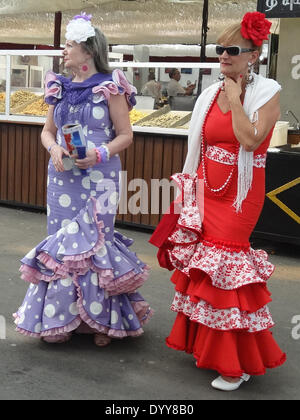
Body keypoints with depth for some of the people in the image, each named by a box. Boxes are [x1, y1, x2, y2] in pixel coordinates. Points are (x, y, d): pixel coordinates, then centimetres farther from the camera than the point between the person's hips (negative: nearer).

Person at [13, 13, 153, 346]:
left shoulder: (110, 88, -4)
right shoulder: (60, 88, 11)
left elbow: (126, 135, -3)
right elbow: (47, 132, 16)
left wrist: (100, 153, -18)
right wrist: (54, 148, -6)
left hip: (98, 178, -5)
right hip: (62, 177, 5)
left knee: (93, 241, -4)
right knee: (62, 241, 6)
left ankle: (102, 318, 11)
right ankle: (62, 317, 19)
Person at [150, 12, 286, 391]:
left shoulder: (266, 92, -7)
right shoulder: (211, 95, 9)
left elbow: (251, 140, -23)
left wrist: (235, 96, -15)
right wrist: (188, 191, 10)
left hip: (240, 196, -6)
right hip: (205, 193, 6)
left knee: (227, 271, -7)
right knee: (201, 269, 9)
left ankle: (238, 362, 7)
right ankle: (205, 344, 27)